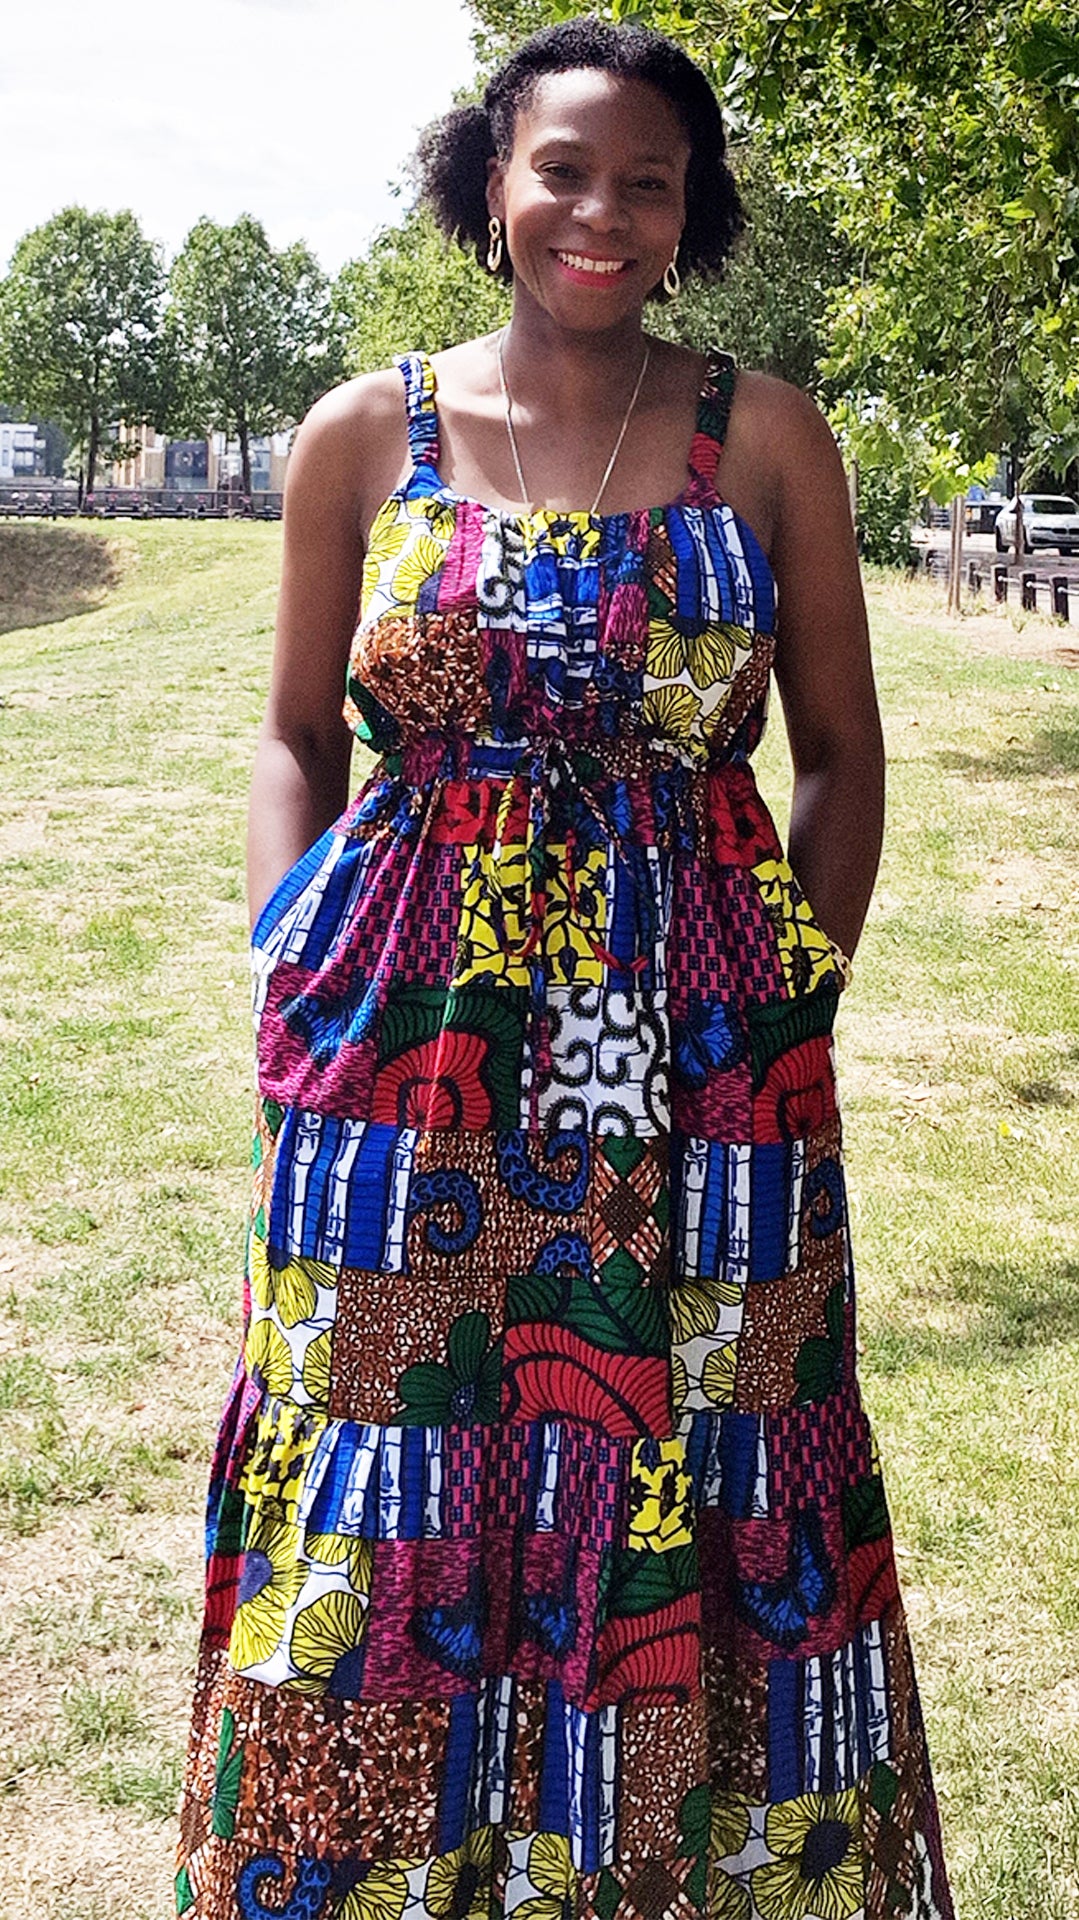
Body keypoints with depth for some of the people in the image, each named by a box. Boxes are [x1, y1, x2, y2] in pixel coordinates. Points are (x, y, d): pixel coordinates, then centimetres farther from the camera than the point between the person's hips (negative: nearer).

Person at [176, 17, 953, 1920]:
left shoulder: (766, 440, 3)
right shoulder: (363, 436, 4)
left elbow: (841, 755, 8)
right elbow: (297, 735, 10)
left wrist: (792, 1010, -1)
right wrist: (293, 976, -3)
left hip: (700, 1059, 0)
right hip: (411, 1052, 1)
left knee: (683, 1490, 8)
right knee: (395, 1487, 7)